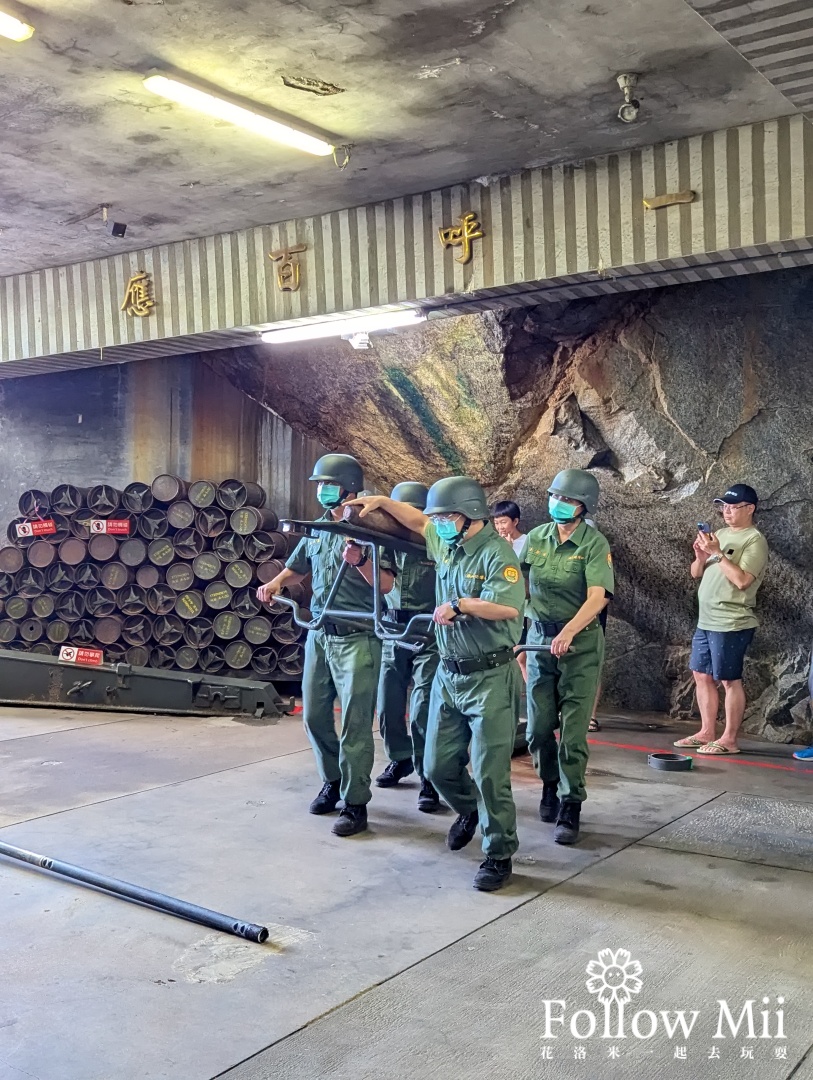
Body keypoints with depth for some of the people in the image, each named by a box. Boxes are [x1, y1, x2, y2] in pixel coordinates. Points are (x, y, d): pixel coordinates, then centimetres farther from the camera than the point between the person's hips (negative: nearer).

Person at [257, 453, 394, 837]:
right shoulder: (317, 529, 10)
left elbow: (387, 586, -13)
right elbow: (296, 568, 22)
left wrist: (360, 562, -29)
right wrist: (274, 584, 3)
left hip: (356, 639, -7)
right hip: (319, 635, 7)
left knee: (355, 726, -3)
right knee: (314, 715, 14)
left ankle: (355, 804, 6)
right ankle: (333, 781, 33)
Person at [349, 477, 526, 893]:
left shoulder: (497, 554, -16)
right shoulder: (447, 544, 8)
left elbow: (509, 607, -31)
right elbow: (418, 520, 28)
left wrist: (460, 605, -24)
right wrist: (381, 502, 22)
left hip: (489, 677, -8)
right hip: (448, 674, 8)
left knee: (490, 773, -3)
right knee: (438, 766, 13)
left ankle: (499, 855, 11)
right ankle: (469, 810, 43)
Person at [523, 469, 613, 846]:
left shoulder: (594, 543, -11)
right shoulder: (534, 539, 2)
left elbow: (597, 597, -22)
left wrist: (569, 631, -36)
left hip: (581, 641, -4)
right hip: (540, 636, 4)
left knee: (573, 729, -4)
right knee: (538, 726, 8)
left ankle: (570, 807, 6)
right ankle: (549, 784, 34)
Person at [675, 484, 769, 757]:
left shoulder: (754, 540, -10)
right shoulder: (720, 534, 13)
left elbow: (742, 580, -22)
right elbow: (696, 573, 15)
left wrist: (717, 553, -22)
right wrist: (700, 556, -6)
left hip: (732, 624, -8)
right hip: (705, 621, 8)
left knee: (729, 680, -3)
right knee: (701, 675, 12)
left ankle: (729, 739, 4)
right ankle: (707, 733, 22)